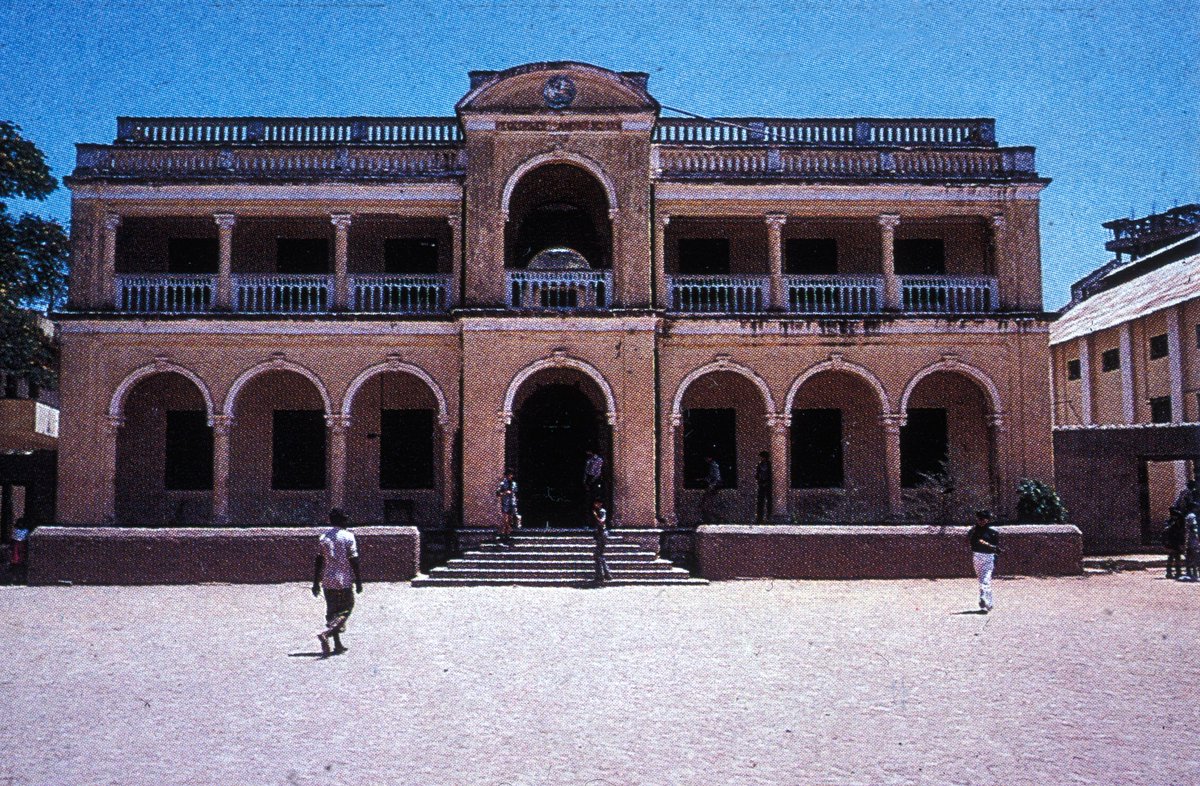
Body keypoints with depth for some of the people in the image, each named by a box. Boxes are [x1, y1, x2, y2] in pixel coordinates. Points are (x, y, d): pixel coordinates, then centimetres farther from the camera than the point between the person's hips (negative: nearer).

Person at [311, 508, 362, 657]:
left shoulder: (323, 536, 7)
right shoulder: (348, 536, -7)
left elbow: (318, 561, 6)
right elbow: (354, 561, -10)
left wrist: (316, 583, 11)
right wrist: (358, 582, -4)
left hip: (327, 581, 5)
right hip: (343, 580, -5)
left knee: (332, 611, 12)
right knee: (346, 609, 3)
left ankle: (338, 644, 14)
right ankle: (326, 633, -18)